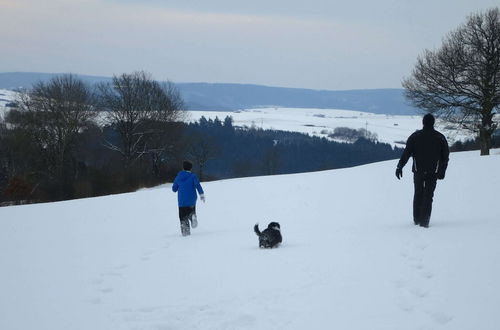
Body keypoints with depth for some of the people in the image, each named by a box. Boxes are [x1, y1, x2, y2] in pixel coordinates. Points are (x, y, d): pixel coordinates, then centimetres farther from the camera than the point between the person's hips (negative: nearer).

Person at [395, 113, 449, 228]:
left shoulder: (415, 136, -2)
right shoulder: (440, 138, 1)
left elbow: (407, 152, -8)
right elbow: (445, 156, 5)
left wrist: (400, 166, -6)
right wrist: (442, 171, 14)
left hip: (418, 171, 1)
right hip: (433, 172, -1)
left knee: (418, 194, 16)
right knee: (428, 196, 2)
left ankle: (417, 219, 19)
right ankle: (424, 221, -6)